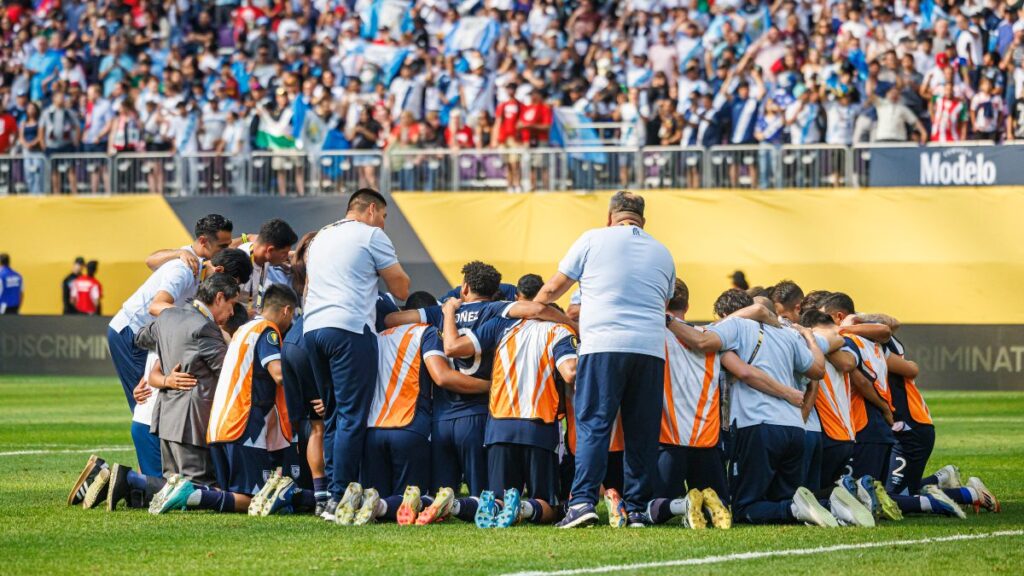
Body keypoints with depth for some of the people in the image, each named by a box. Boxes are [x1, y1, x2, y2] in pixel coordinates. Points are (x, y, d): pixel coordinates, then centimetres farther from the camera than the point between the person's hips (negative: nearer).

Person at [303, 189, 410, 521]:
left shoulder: (321, 238, 25)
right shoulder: (372, 236, 3)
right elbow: (401, 289, 3)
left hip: (312, 328, 8)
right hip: (349, 328, -8)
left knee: (333, 414, 15)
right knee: (352, 416, -7)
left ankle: (334, 490, 12)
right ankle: (339, 499, -12)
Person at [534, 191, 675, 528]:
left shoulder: (593, 240, 8)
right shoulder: (662, 254, 19)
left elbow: (552, 290, 14)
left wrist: (527, 308, 33)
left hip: (603, 346, -3)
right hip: (650, 347, 3)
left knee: (593, 425, -5)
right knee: (642, 432, 7)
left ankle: (583, 501, -18)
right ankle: (637, 509, 6)